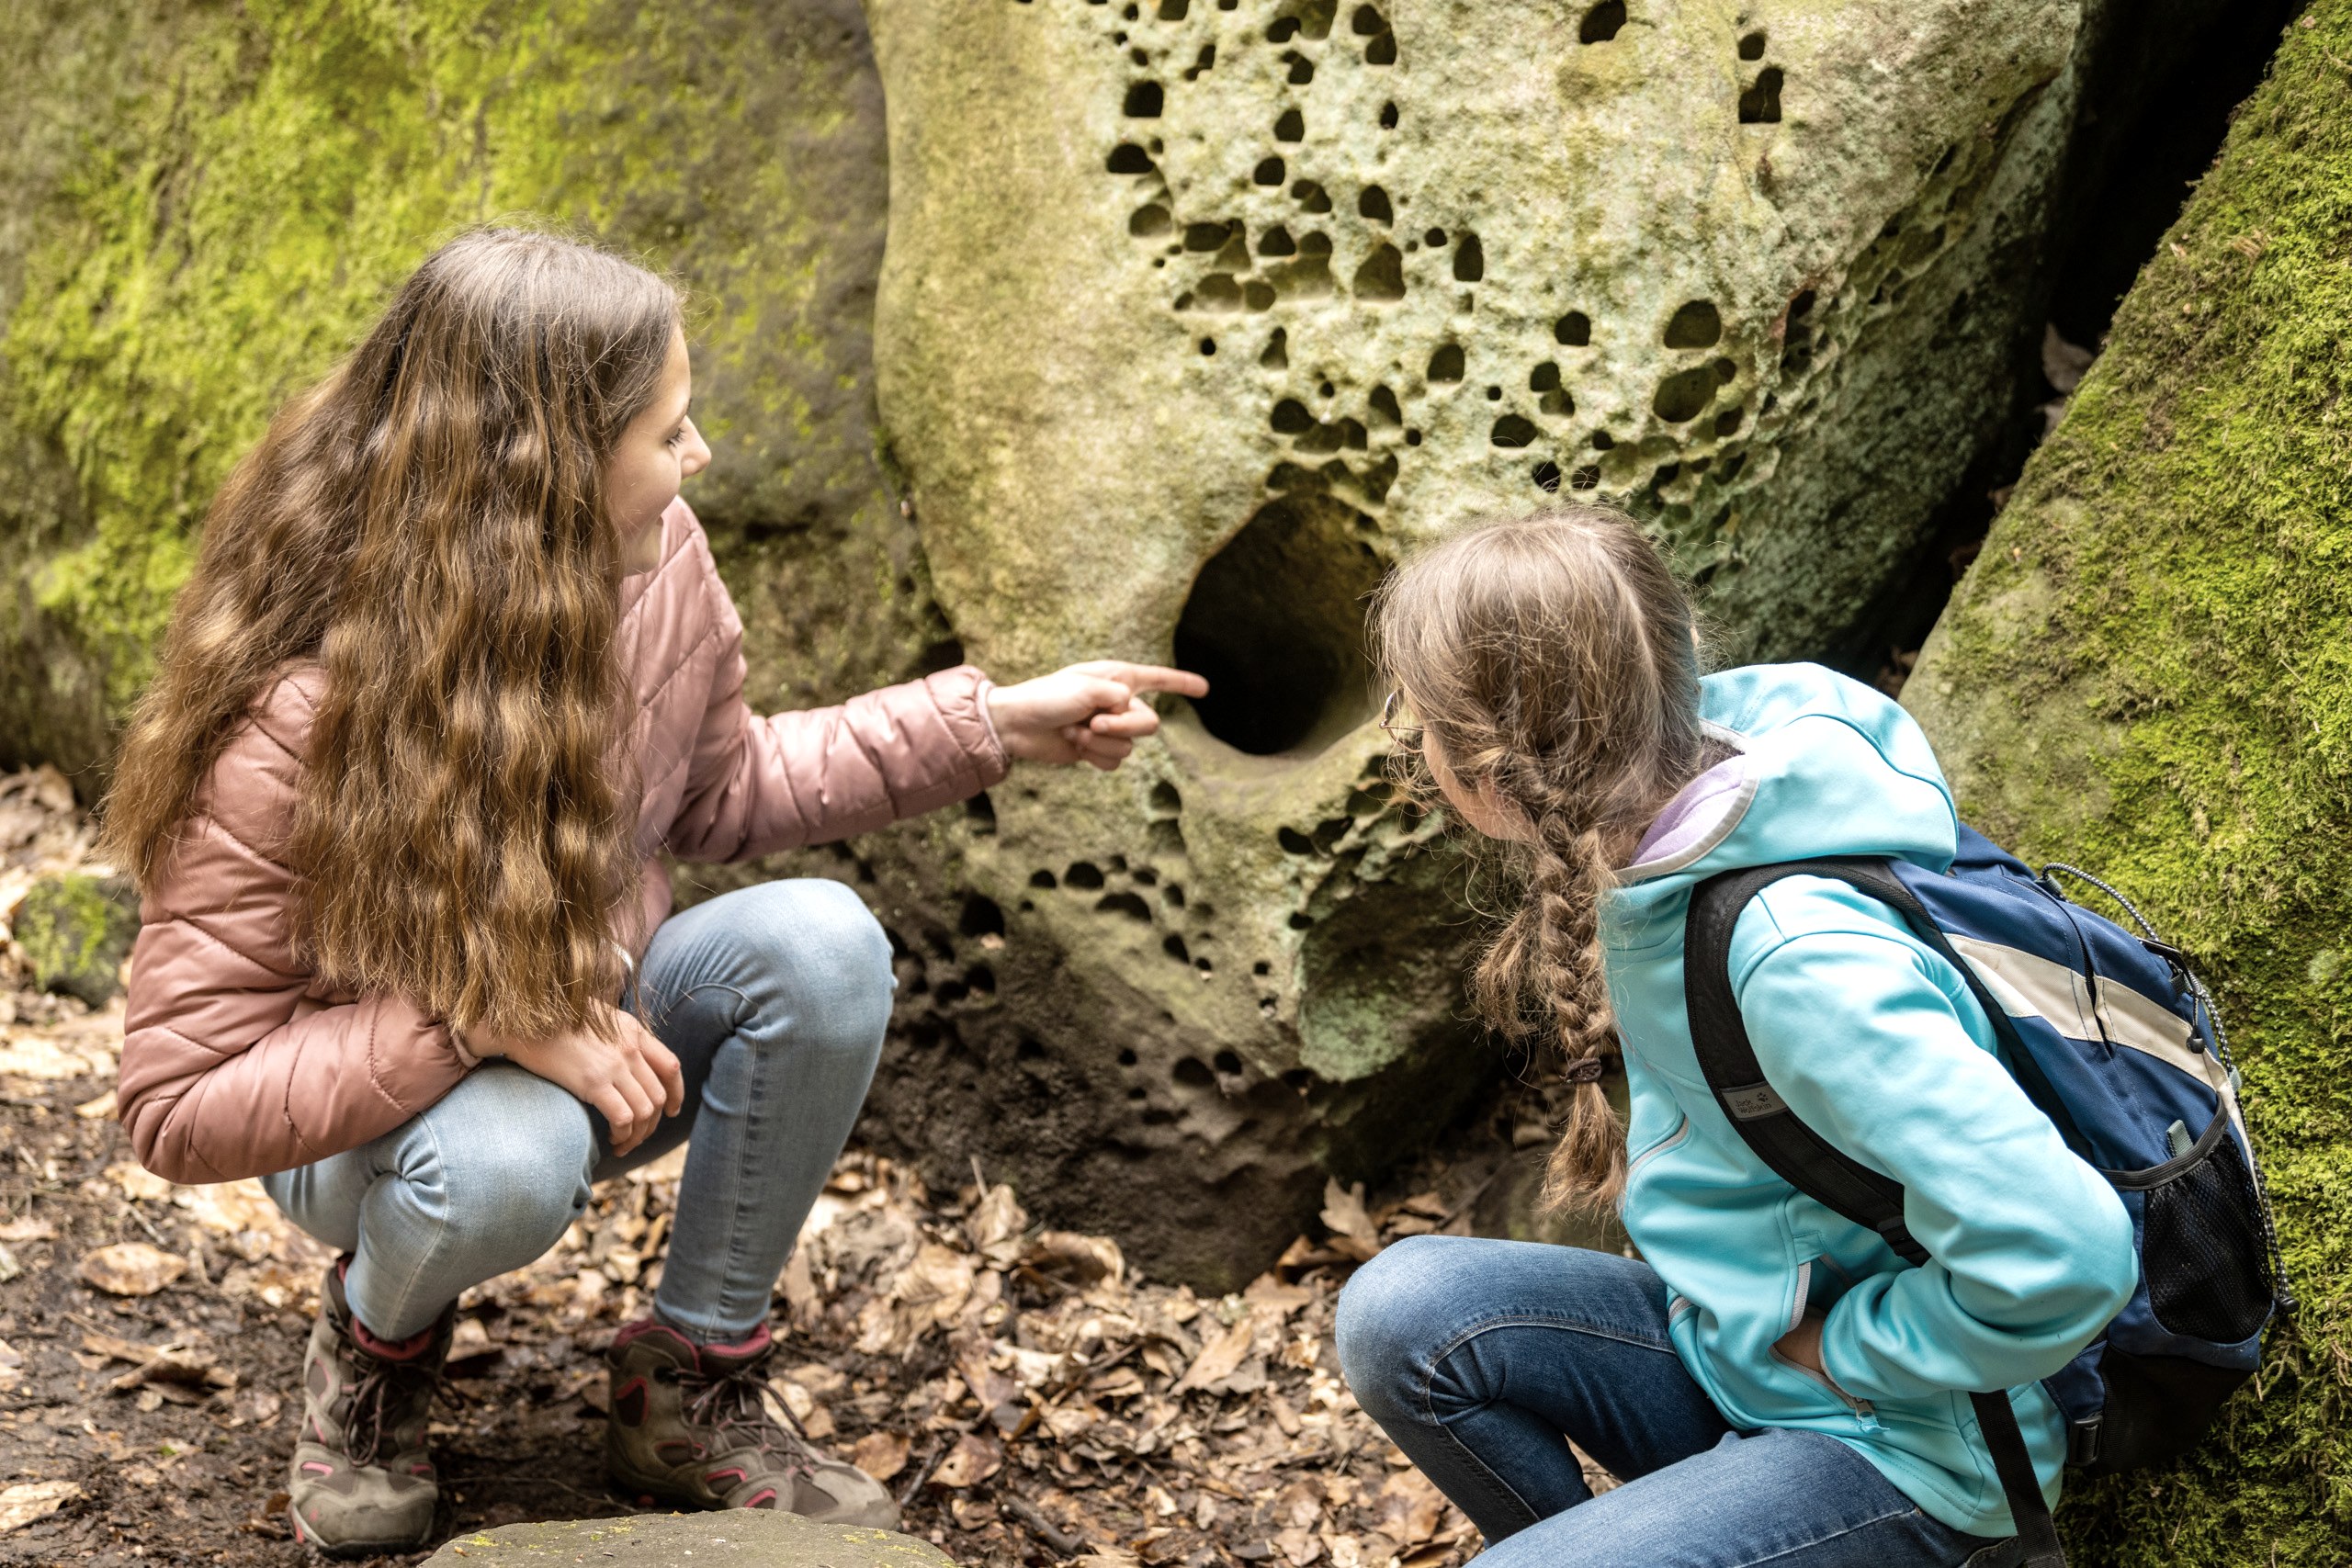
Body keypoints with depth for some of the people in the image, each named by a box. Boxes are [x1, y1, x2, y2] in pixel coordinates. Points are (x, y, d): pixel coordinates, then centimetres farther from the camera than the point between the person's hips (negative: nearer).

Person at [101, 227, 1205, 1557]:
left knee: (823, 944, -24)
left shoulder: (655, 562, -15)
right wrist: (485, 1017, -37)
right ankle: (378, 1337, -1)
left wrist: (994, 724, -3)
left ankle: (697, 1387, -5)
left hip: (607, 1043, 5)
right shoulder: (287, 729, -30)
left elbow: (727, 791, 5)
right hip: (369, 1116, -5)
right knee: (502, 1159, -40)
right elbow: (182, 1103, -27)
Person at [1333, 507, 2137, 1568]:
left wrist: (1846, 1350, -17)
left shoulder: (1793, 958, -32)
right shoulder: (1658, 851, -6)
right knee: (1401, 1312, -11)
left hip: (1898, 1441, -7)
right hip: (1730, 1341, 8)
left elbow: (2059, 1253, -36)